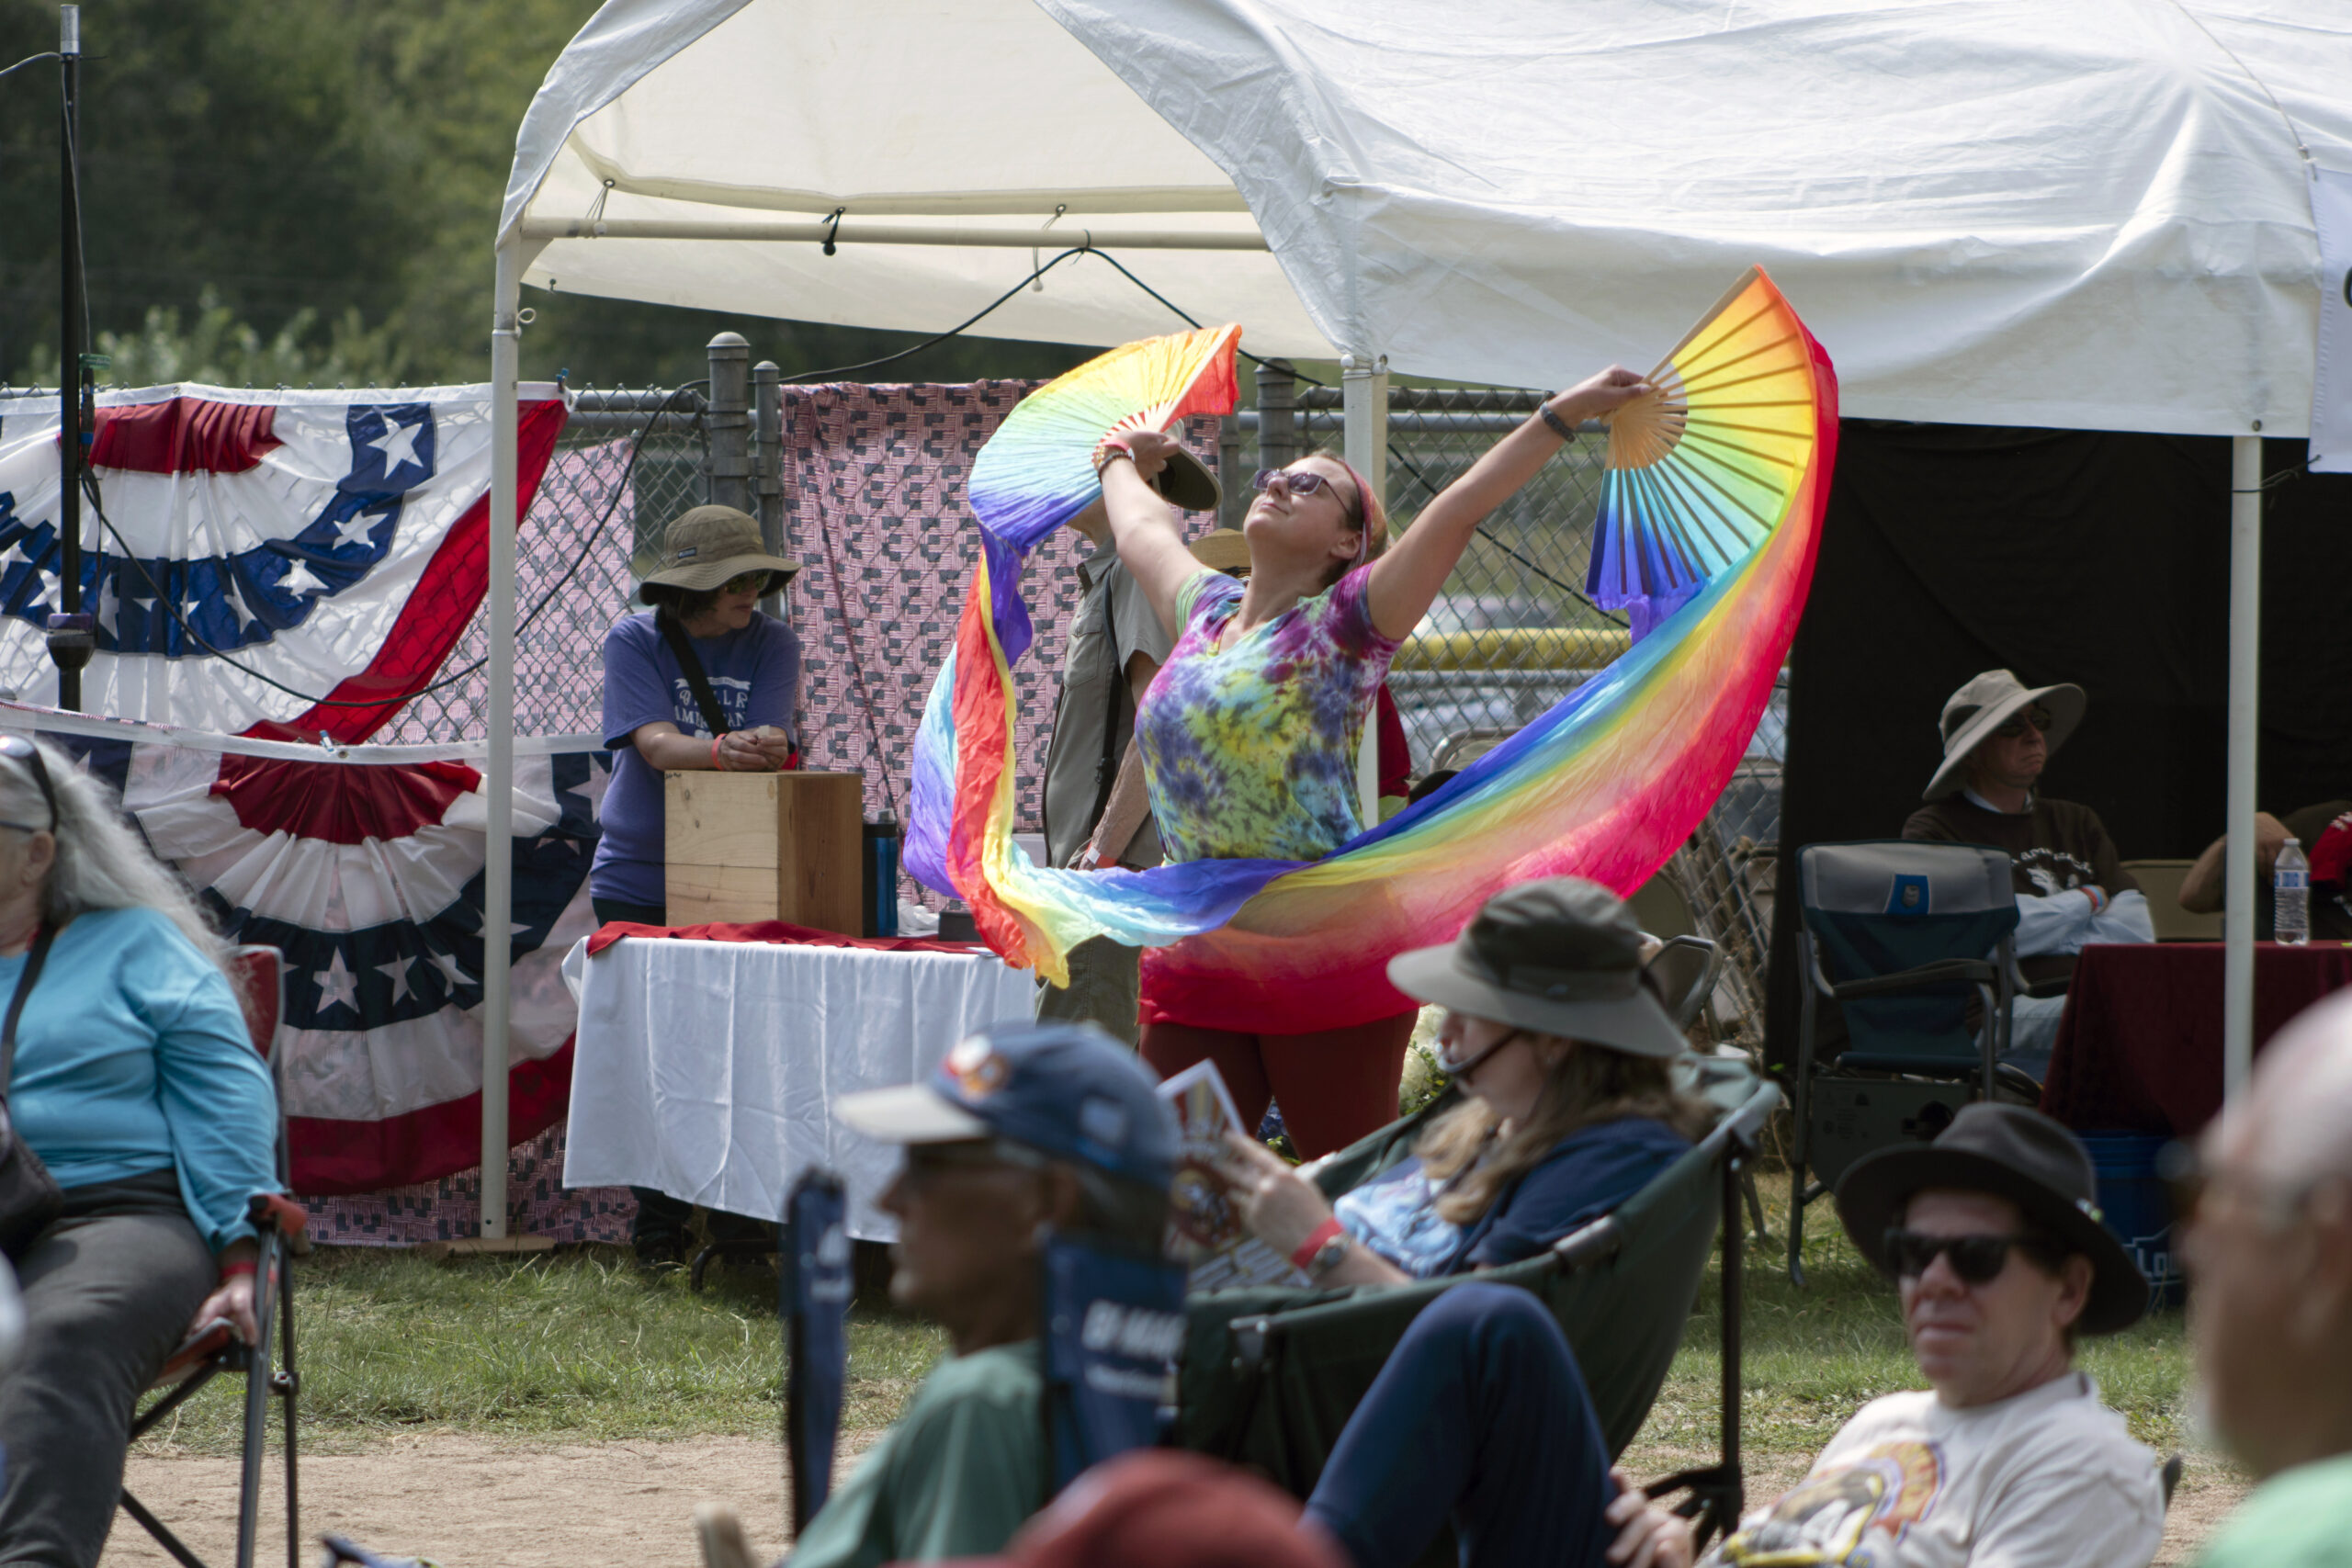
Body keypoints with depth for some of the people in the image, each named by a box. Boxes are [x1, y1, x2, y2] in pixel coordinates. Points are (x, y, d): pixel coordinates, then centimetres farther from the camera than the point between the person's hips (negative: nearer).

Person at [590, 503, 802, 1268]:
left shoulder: (771, 644, 5)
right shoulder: (635, 642, -1)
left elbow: (771, 739, -8)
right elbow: (655, 744, -15)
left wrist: (762, 747, -32)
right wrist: (724, 752, -34)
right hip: (638, 881, -1)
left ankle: (742, 1217, 2)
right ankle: (658, 1226, 8)